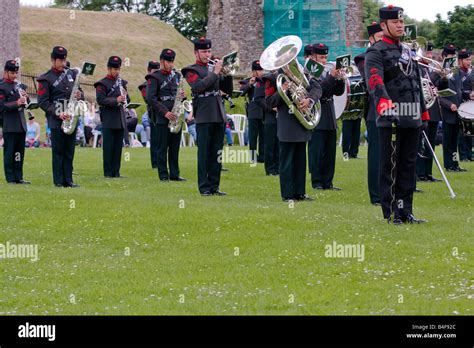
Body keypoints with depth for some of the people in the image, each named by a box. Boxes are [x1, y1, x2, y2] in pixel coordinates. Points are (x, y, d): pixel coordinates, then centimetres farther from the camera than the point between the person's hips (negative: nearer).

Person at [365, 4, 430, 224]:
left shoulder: (408, 51, 19)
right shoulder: (376, 53, -7)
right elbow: (375, 80, -25)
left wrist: (423, 111, 22)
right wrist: (382, 100, -43)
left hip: (412, 119, 7)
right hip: (391, 118, -7)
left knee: (409, 165, 9)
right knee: (390, 166, -1)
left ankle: (405, 211, 15)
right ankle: (391, 212, 4)